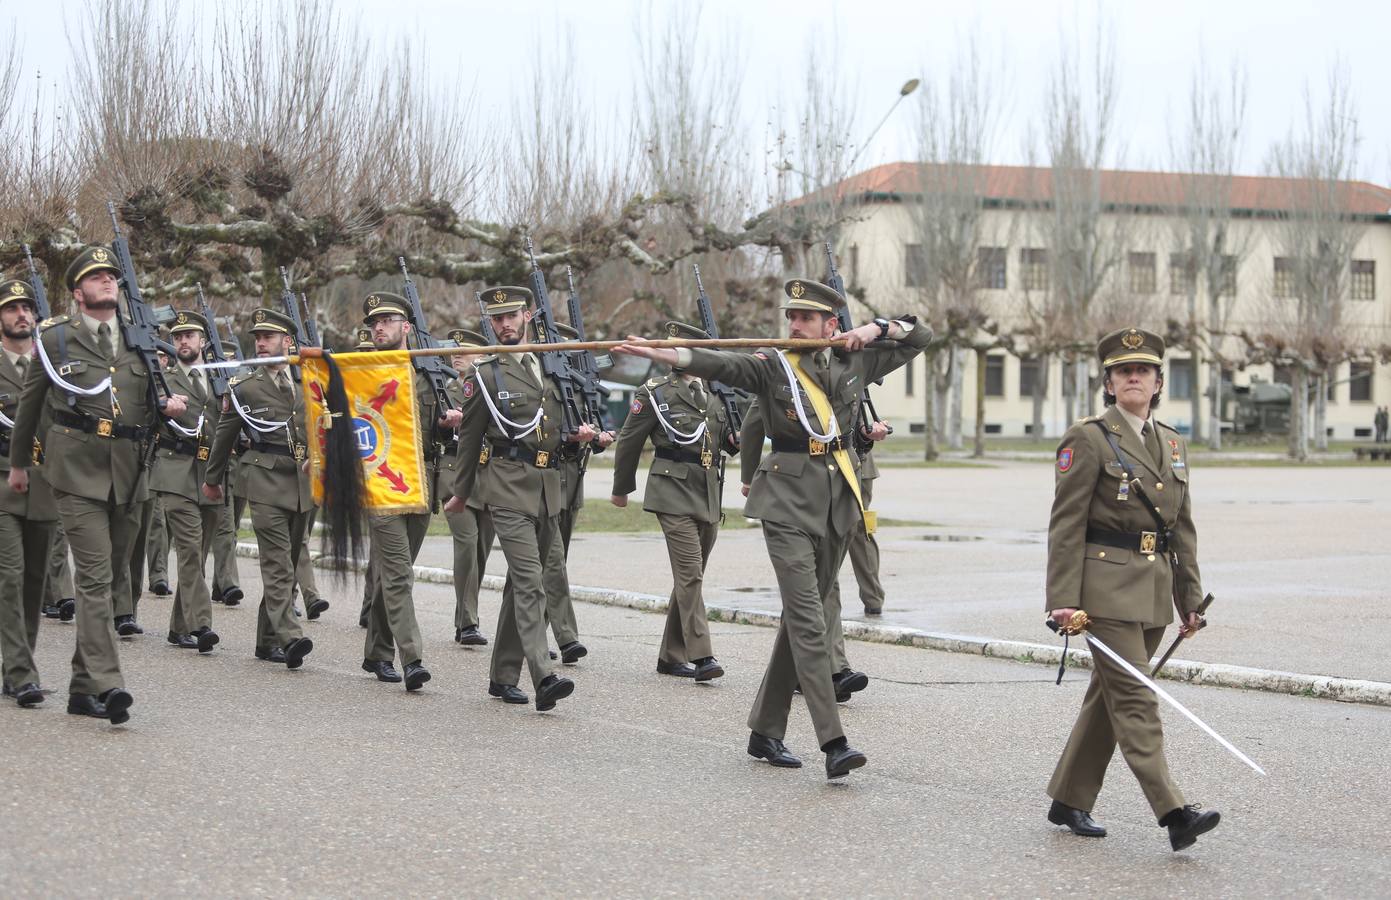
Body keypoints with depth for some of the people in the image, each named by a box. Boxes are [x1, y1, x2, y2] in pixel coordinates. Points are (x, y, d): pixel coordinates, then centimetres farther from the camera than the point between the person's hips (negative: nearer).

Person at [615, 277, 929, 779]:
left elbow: (919, 337, 20)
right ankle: (833, 743, -18)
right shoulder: (771, 367, -1)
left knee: (799, 619, 10)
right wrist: (660, 352, -34)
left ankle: (765, 732, 20)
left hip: (839, 503, 5)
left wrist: (876, 328, 2)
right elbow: (718, 365, -18)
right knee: (808, 620, -13)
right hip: (788, 504, -5)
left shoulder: (852, 364, 10)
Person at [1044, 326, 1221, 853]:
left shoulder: (1172, 444, 14)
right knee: (1134, 699, -10)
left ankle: (1069, 802, 22)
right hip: (1107, 587, -7)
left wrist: (1190, 597, 14)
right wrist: (1063, 600, -15)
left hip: (1154, 591, 7)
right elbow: (1066, 526, -9)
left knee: (1109, 696, 12)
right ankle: (1173, 814, -16)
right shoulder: (1086, 440, -5)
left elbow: (1183, 528, 18)